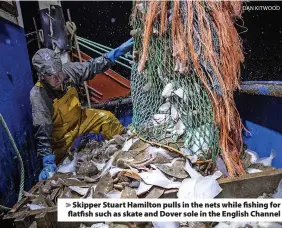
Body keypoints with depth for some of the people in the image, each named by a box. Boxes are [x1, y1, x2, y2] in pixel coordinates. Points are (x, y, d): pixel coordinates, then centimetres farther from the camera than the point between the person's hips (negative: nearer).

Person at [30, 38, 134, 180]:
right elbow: (42, 132, -35)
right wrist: (48, 163, -42)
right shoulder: (38, 95, -32)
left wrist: (119, 50, -11)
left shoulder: (67, 70, -21)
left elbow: (92, 66, -7)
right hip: (60, 133, -4)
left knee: (106, 118, -5)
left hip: (77, 118, 5)